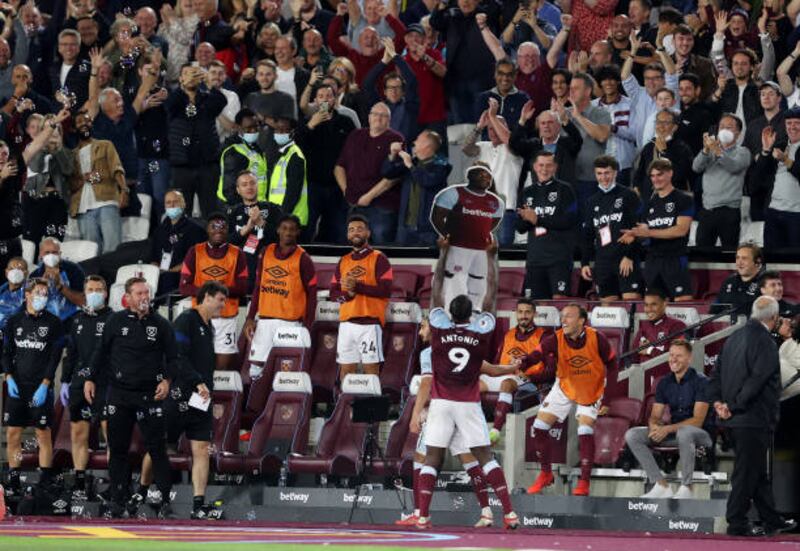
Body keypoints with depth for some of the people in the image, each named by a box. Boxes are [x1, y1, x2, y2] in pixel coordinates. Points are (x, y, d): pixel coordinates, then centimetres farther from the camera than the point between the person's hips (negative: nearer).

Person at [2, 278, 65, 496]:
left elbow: (55, 357, -4)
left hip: (41, 388, -3)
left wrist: (44, 385, -12)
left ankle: (45, 483, 1)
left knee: (43, 435, -2)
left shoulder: (53, 323, -1)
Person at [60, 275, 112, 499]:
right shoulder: (77, 320, 16)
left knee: (111, 434, -8)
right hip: (79, 384, 6)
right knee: (78, 434, 6)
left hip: (106, 385, -6)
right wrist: (65, 382, 16)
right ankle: (79, 483, 13)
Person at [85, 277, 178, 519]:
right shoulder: (115, 322, 5)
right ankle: (118, 500, 12)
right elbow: (101, 352, 12)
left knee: (157, 448, -5)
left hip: (150, 395, -1)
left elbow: (172, 358, 7)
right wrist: (91, 378, 6)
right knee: (117, 449, 5)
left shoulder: (160, 324, 4)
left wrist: (167, 380, -8)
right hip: (119, 394, 1)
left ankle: (165, 499, -2)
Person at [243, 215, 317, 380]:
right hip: (264, 320, 4)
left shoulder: (303, 259, -2)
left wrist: (307, 326, -7)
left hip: (290, 323, -4)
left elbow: (312, 294, -1)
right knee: (256, 367, 2)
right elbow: (258, 288, 15)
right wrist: (250, 318, 8)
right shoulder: (266, 253, 10)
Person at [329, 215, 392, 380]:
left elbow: (385, 290, -10)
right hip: (346, 322, 5)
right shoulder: (343, 261, 18)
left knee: (371, 367, -8)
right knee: (346, 369, 3)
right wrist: (348, 294, -8)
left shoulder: (378, 259, 1)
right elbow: (333, 293, 14)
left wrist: (357, 286, -18)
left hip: (369, 322, -5)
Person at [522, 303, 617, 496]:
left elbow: (612, 364, -10)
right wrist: (521, 363, -58)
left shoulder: (597, 339, -23)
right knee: (539, 426, -1)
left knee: (585, 432, -17)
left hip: (591, 391, -2)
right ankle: (546, 474, 20)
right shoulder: (555, 340, -22)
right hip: (564, 387, 3)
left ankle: (584, 483, -5)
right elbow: (538, 354, -36)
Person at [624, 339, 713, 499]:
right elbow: (655, 416, 8)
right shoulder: (664, 383, 8)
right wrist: (654, 426, -18)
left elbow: (697, 420, -18)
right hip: (673, 433, 6)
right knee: (632, 435, -11)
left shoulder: (700, 381, -11)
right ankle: (661, 486, -15)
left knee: (684, 432, -42)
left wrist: (668, 429, -27)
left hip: (701, 434, -6)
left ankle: (686, 489, -28)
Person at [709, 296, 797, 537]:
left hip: (735, 419, 9)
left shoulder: (734, 338, 12)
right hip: (755, 418, -9)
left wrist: (717, 401, 5)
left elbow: (717, 373, 13)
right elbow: (757, 380, -22)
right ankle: (737, 524, 2)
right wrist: (734, 406, -15)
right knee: (748, 471, -2)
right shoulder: (764, 342, -16)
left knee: (758, 472, 16)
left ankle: (772, 521, 24)